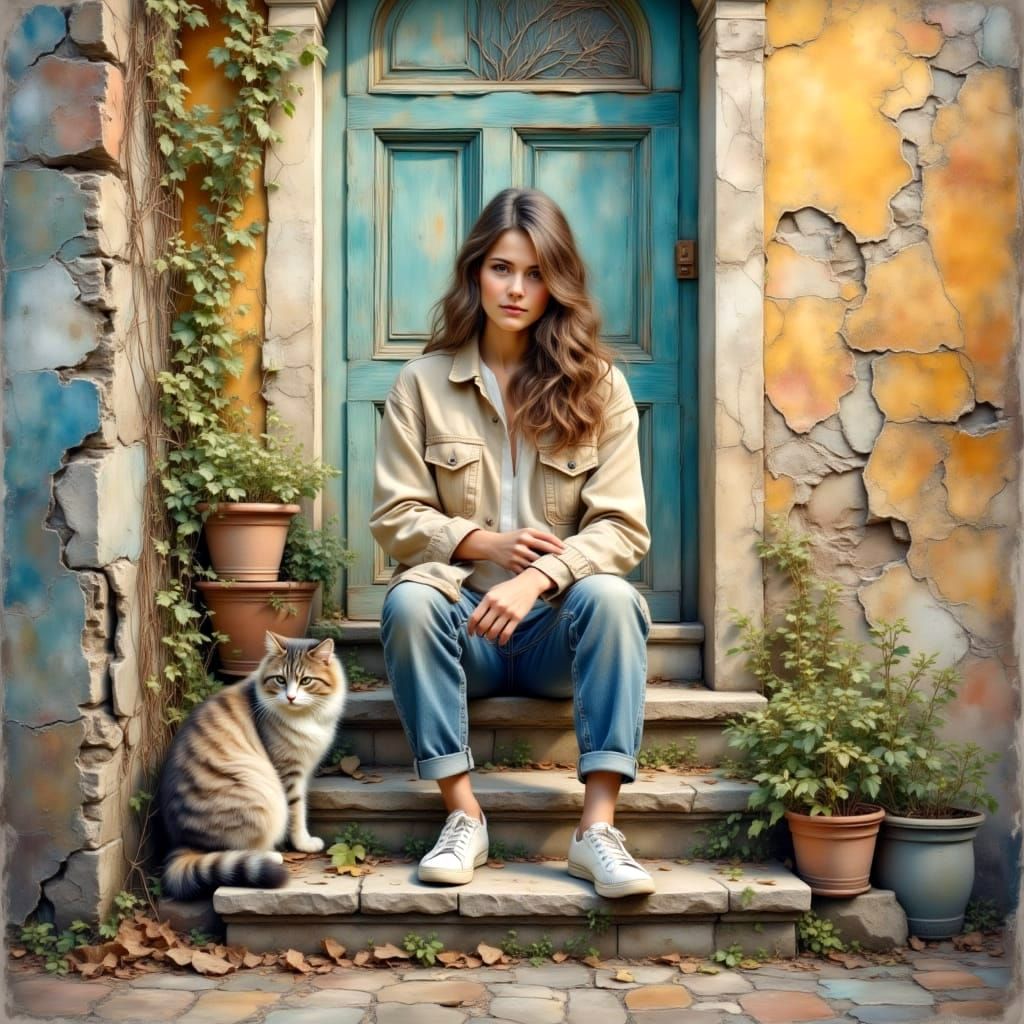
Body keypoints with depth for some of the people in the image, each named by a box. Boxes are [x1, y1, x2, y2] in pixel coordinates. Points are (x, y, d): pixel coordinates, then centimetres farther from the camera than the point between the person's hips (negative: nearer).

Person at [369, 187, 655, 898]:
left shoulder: (597, 385, 1)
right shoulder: (423, 384, 2)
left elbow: (623, 528, -7)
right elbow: (395, 518, 0)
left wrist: (538, 577, -25)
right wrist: (484, 544, -16)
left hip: (557, 628, 0)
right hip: (463, 618, 0)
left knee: (611, 596, -32)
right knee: (409, 600, -31)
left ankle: (598, 828, -31)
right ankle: (464, 815, -23)